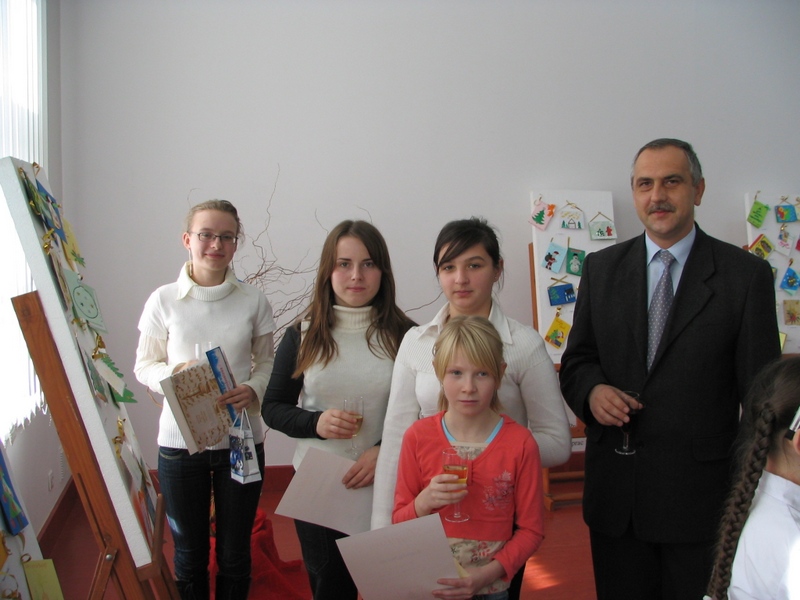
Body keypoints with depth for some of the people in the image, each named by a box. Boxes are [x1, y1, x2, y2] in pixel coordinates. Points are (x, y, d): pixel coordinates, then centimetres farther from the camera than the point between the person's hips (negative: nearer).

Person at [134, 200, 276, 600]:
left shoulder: (253, 301, -1)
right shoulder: (163, 300, -3)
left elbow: (266, 362, 6)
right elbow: (144, 366, 3)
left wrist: (253, 390, -15)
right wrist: (174, 374, -18)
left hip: (241, 441, 1)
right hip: (180, 441, 0)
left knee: (235, 552, 13)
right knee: (189, 552, 14)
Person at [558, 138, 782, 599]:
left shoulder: (746, 275, -3)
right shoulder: (601, 268, 6)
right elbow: (576, 362, 11)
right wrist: (592, 389, -12)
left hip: (703, 492, -2)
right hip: (615, 491, 3)